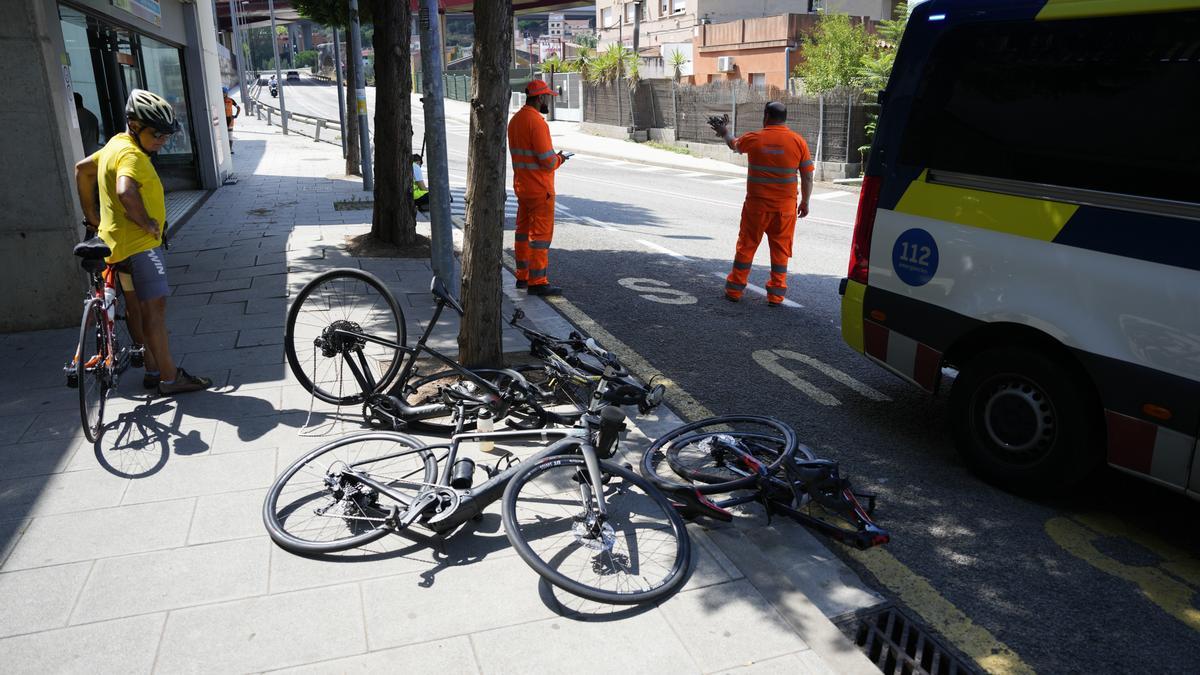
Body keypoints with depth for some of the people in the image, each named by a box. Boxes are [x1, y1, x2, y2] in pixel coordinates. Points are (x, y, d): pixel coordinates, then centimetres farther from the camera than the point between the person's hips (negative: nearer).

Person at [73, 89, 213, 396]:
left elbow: (82, 169, 25)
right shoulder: (132, 155, -20)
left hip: (118, 241, 11)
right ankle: (169, 377, -4)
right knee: (155, 307, -8)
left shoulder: (116, 145, 12)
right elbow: (125, 193, -38)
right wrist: (147, 223, -23)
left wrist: (91, 215, 26)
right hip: (139, 244, -11)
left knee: (137, 306, 14)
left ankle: (153, 370, 24)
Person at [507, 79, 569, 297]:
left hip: (521, 186, 9)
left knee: (524, 230, 16)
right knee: (541, 234, -4)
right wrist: (558, 159, -2)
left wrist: (553, 157, 10)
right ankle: (537, 282, -1)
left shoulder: (515, 119, 10)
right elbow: (547, 161, -23)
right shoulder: (537, 122, -19)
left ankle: (523, 276, 24)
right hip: (540, 189, -9)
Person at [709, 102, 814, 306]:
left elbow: (733, 144, 18)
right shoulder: (798, 141, -4)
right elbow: (807, 177, -1)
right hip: (785, 207, 1)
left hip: (757, 205, 0)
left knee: (746, 247, 10)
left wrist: (725, 131, 38)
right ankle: (776, 295, 12)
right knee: (780, 251, 9)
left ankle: (734, 290, 17)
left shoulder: (754, 138, -5)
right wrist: (805, 202, 11)